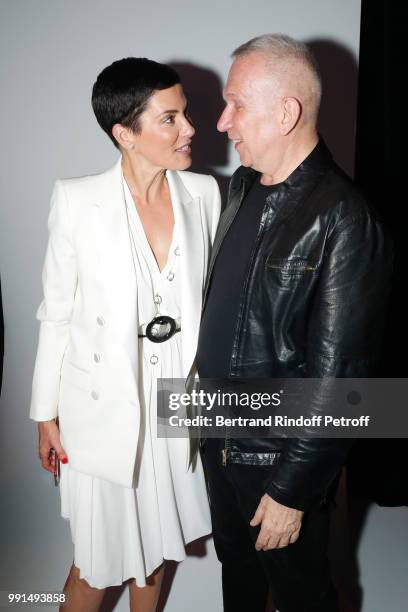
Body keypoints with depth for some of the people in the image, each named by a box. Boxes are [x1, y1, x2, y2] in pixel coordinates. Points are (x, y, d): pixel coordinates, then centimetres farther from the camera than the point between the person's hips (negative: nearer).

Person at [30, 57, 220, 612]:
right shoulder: (77, 200, -13)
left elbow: (210, 295, 4)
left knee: (157, 542, 22)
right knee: (99, 560, 12)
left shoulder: (204, 193, -4)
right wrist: (46, 414, -1)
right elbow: (56, 312, -6)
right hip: (104, 403, -3)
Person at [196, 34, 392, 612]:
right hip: (221, 436, 7)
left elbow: (337, 375, -23)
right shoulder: (243, 187, 1)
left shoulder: (344, 222, -25)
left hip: (282, 457, -6)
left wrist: (291, 489, -17)